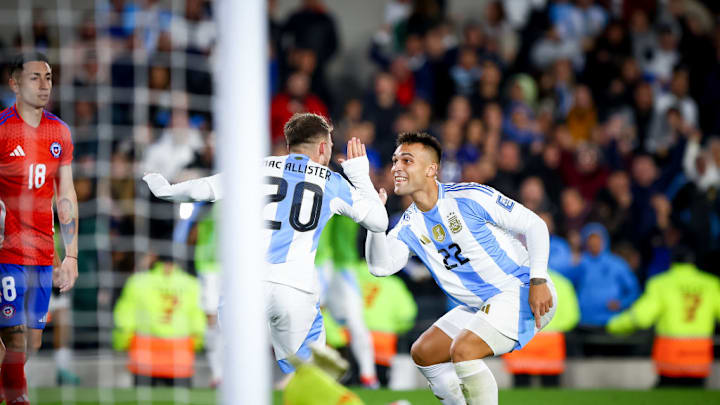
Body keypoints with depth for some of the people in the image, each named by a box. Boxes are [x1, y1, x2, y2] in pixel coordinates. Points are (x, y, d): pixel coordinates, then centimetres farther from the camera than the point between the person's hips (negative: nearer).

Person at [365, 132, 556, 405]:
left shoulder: (469, 196, -15)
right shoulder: (410, 224, 5)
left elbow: (534, 225, -11)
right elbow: (380, 266, -8)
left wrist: (538, 281, -19)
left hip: (520, 291, -9)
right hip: (481, 306, 9)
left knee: (463, 350, -26)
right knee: (423, 353, 11)